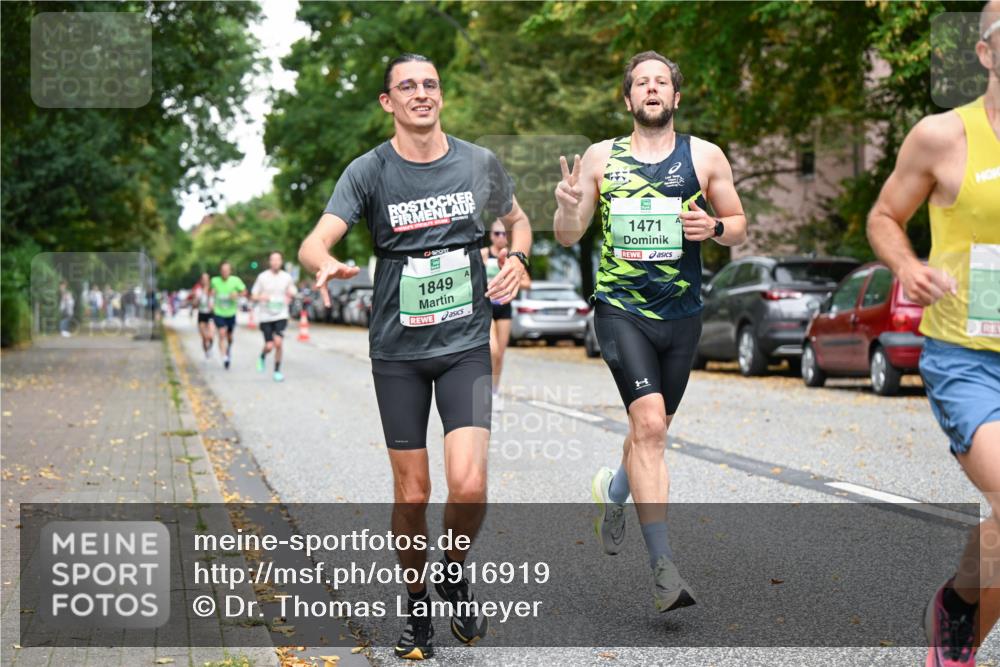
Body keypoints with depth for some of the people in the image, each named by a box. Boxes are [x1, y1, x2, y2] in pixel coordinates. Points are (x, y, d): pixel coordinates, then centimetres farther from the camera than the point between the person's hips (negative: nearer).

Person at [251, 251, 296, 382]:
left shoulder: (287, 277, 3)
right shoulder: (263, 277, -2)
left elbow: (292, 293, 18)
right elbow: (254, 296, 3)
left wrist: (290, 295, -6)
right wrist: (261, 297, -19)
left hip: (281, 316, 1)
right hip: (266, 317, -1)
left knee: (278, 342, -16)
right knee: (269, 346, -4)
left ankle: (277, 371, -1)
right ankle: (262, 357, 33)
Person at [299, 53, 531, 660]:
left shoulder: (481, 163, 3)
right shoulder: (369, 171, -4)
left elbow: (517, 219, 21)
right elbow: (315, 241, -14)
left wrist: (517, 257, -1)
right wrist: (329, 264, -38)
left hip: (466, 344, 1)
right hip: (398, 350, 0)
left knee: (469, 484, -14)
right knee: (412, 491, 4)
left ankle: (456, 571, 17)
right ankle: (417, 607, 26)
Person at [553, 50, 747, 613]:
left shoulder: (705, 156, 5)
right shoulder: (601, 157, 4)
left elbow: (741, 228, 11)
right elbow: (568, 237, 7)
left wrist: (714, 228, -11)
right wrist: (568, 205, -15)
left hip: (682, 315, 3)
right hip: (621, 309, -3)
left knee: (652, 429, 15)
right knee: (649, 424, -18)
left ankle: (615, 489, 50)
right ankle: (663, 569, -16)